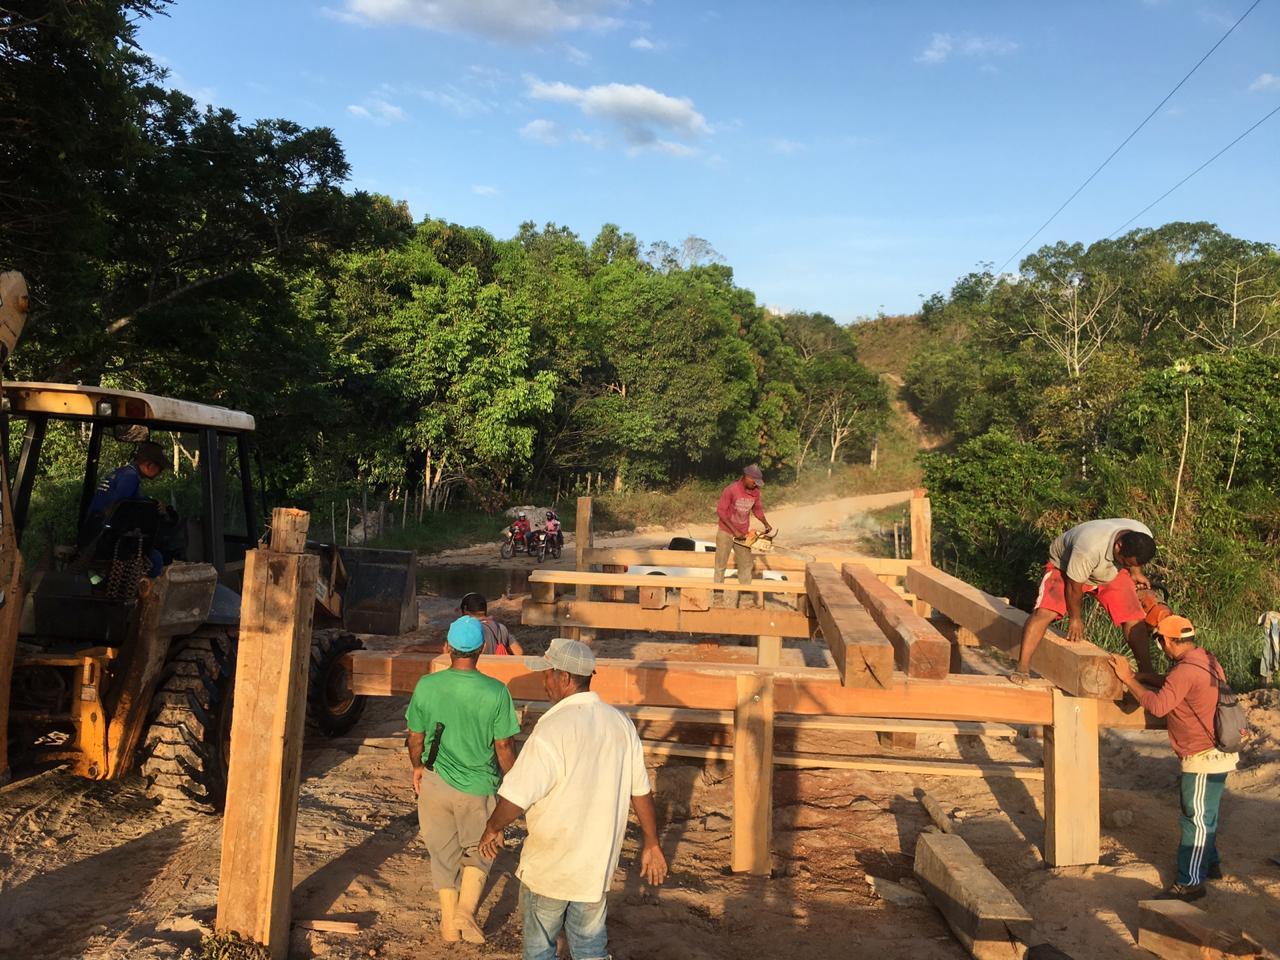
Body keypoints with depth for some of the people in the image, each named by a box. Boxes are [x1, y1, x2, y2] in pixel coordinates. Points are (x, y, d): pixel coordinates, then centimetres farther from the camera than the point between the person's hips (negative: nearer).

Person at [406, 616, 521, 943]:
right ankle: (466, 910, 4)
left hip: (436, 782, 2)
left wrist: (417, 767, 19)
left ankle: (449, 922, 29)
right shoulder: (496, 692, -17)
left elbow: (415, 738, 0)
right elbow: (504, 747, -10)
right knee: (478, 851, 21)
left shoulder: (426, 686, -11)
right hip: (479, 786, -2)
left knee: (444, 853, 19)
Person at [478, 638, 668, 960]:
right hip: (598, 863, 5)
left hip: (549, 865, -5)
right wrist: (651, 843, 16)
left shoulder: (552, 730, -23)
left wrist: (492, 829, -2)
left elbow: (515, 798, -21)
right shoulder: (620, 723, -3)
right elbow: (641, 792, 4)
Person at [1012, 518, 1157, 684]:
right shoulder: (1090, 548, -44)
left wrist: (1136, 572, 7)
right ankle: (1023, 667, -25)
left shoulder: (1144, 537, -27)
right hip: (1065, 566, -5)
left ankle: (1147, 673, 5)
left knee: (1135, 618, -9)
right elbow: (1074, 586, -26)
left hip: (1111, 573, 5)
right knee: (1044, 612, -25)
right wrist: (1075, 618, -12)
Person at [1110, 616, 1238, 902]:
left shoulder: (1185, 671, -25)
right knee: (1203, 814, 24)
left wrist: (1128, 678, -21)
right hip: (1217, 751, 10)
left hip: (1205, 758, -10)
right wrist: (1144, 677, 8)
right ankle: (1209, 863, 39)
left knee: (1197, 819, 0)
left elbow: (1157, 705, -30)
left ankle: (1190, 883, 8)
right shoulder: (1207, 659, 6)